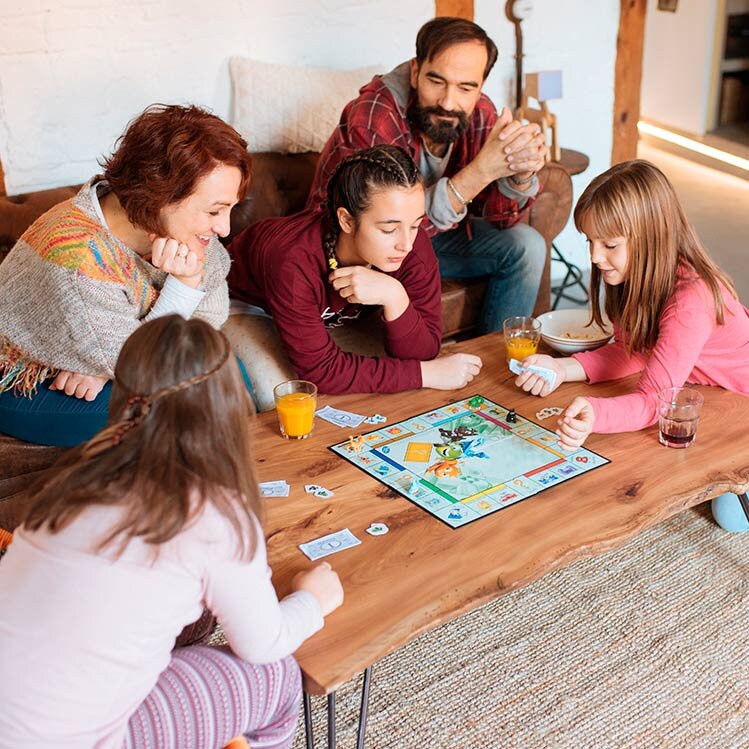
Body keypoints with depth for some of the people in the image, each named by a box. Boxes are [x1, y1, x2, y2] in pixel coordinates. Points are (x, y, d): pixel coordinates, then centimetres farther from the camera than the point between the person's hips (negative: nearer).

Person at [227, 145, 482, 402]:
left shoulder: (413, 246, -29)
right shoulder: (293, 263, -43)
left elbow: (422, 352, -26)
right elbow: (322, 370, -38)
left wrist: (395, 297, -46)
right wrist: (427, 374, -38)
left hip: (332, 314, 3)